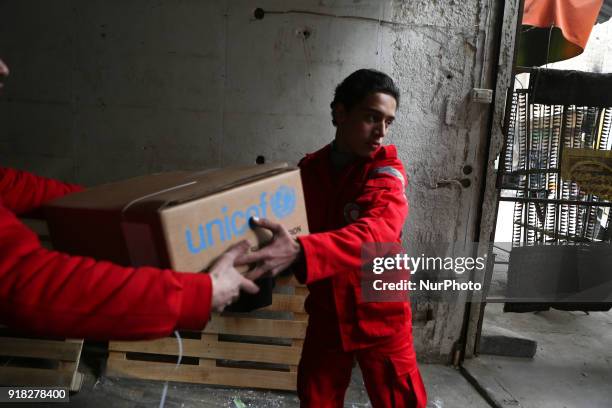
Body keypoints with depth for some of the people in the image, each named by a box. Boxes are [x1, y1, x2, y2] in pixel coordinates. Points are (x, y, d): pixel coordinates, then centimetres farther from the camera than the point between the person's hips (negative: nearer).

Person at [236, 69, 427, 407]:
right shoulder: (308, 169, -2)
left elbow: (378, 231, -34)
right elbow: (286, 227, 3)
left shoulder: (387, 169, -14)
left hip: (380, 317, -3)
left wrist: (299, 252, -50)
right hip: (326, 314, 3)